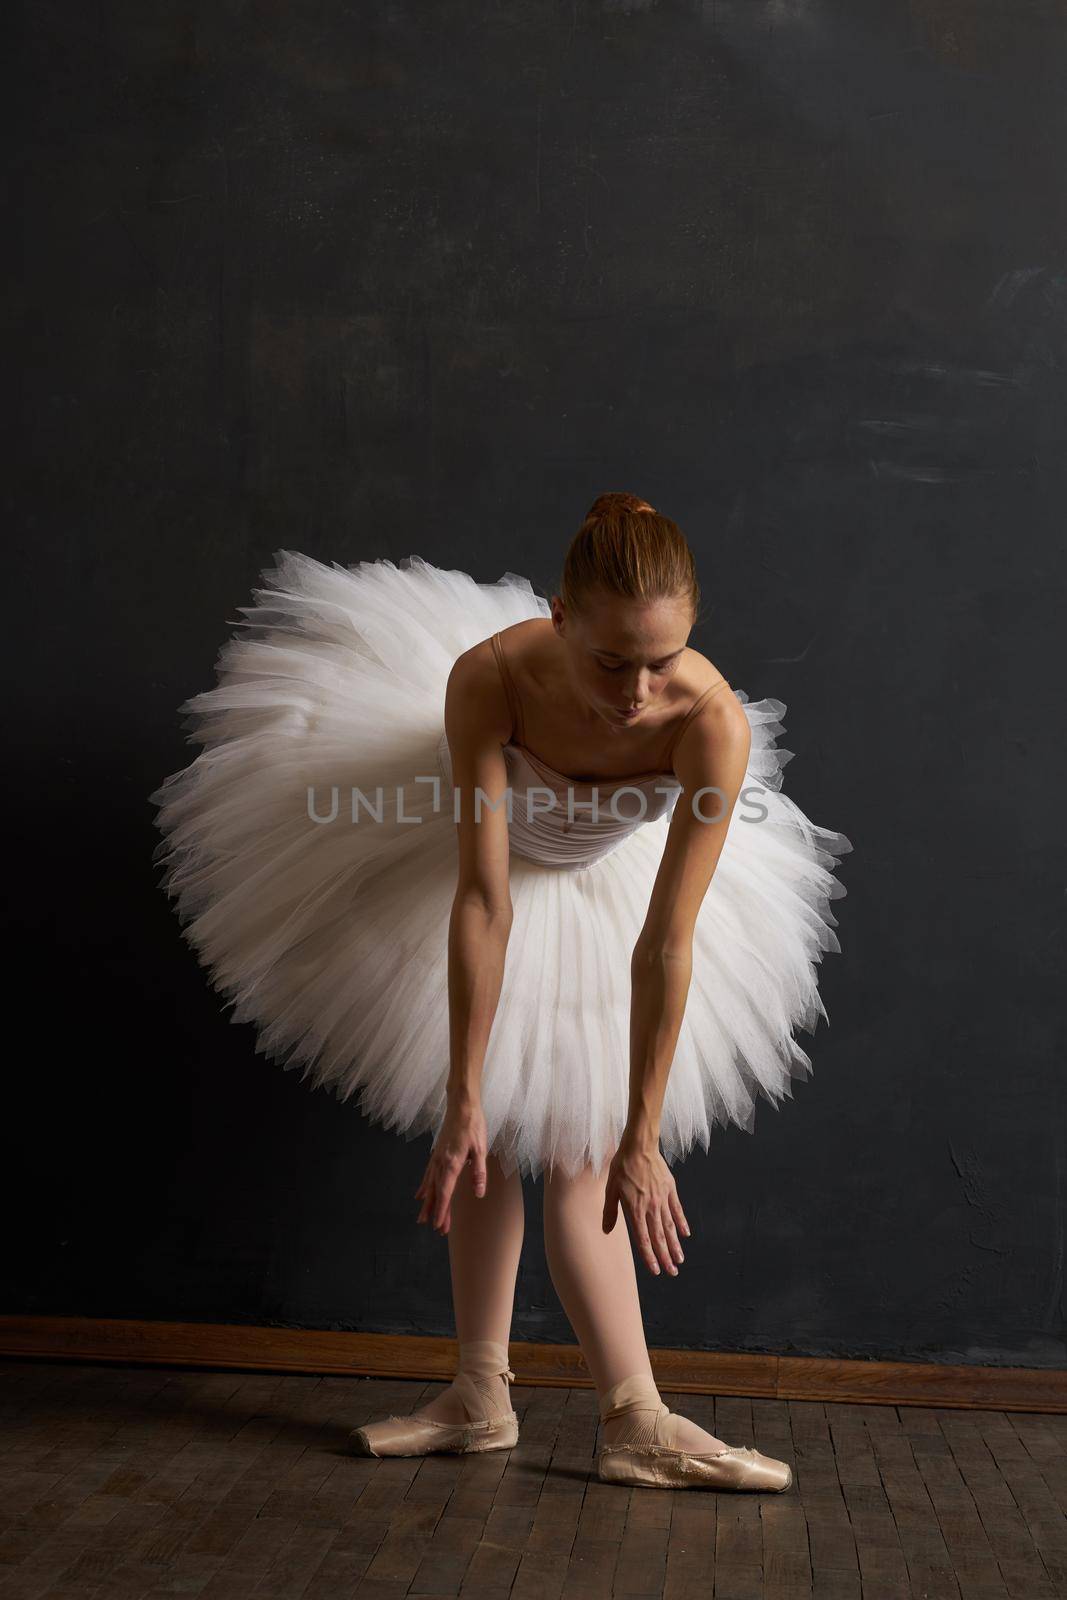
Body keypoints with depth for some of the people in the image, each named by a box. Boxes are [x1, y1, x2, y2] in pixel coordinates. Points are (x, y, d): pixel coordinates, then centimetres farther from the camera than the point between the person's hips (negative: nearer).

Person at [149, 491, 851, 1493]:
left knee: (575, 1145, -2)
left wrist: (641, 1138, -31)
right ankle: (480, 1395, 11)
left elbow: (665, 948, -35)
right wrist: (463, 1101, -32)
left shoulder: (714, 723, -39)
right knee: (492, 1132, 1)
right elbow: (482, 904, -35)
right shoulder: (488, 677, -38)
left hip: (607, 885, 0)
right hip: (493, 857, 0)